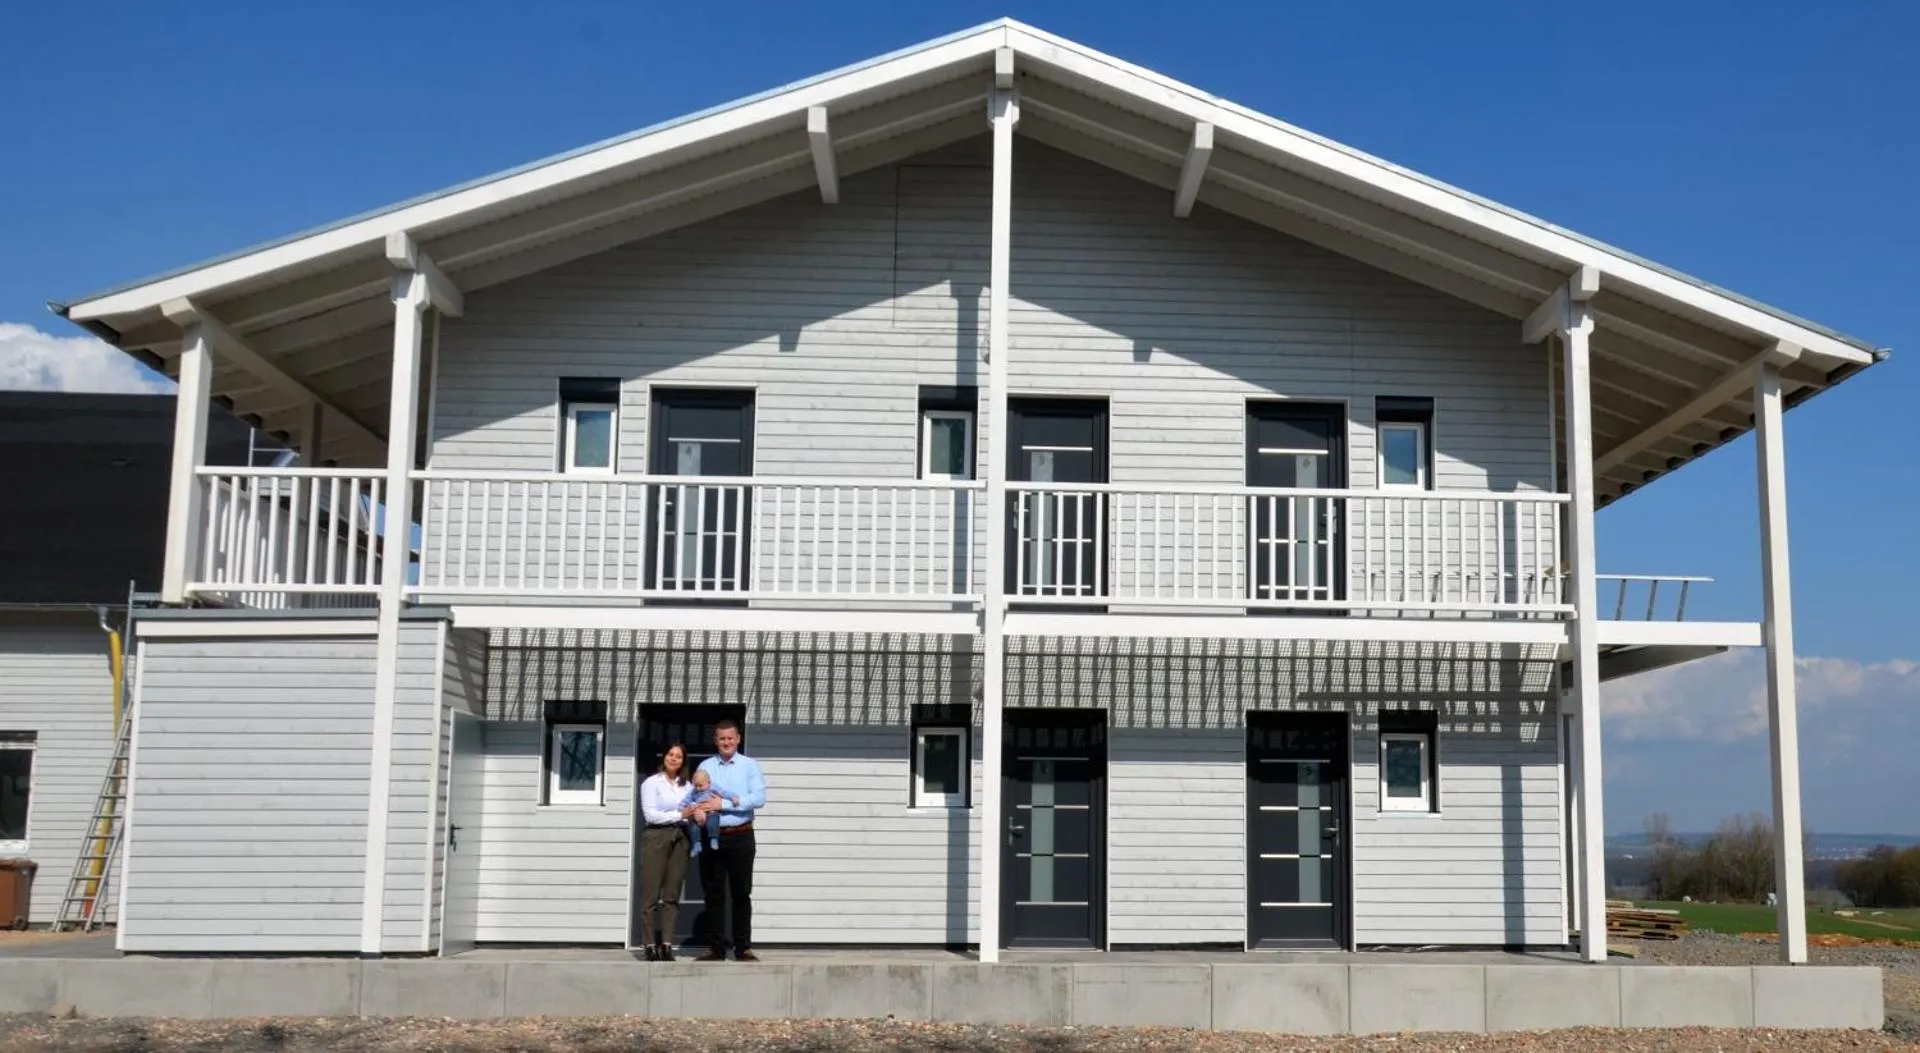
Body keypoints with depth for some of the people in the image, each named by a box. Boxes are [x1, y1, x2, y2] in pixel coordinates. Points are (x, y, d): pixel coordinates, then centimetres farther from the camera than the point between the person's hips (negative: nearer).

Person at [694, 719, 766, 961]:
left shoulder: (750, 766, 4)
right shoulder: (705, 766, 9)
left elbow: (759, 798, -8)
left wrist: (724, 803, -15)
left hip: (740, 837, -1)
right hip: (712, 835, 1)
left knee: (741, 893, 3)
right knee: (713, 893, 4)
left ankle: (743, 948, 8)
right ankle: (715, 948, 9)